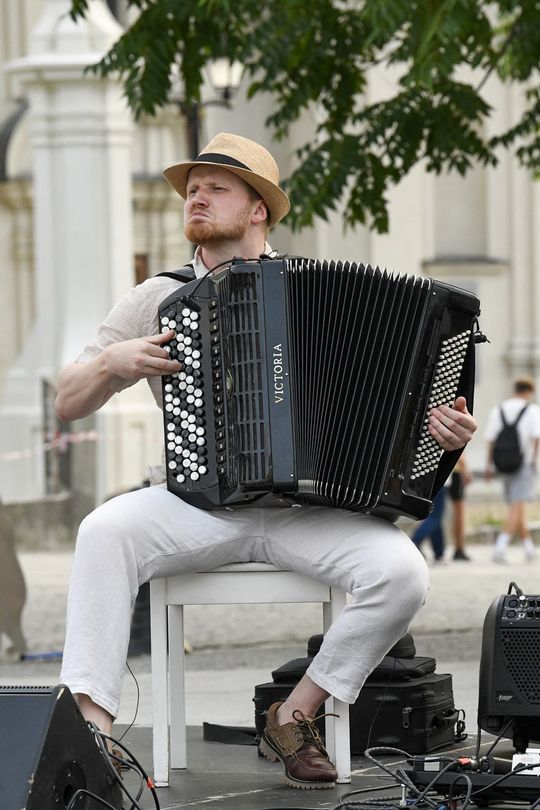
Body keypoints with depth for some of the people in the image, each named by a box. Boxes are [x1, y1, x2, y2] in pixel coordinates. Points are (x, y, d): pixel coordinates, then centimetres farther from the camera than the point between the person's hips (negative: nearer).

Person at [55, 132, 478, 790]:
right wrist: (113, 363, -8)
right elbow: (67, 403, 13)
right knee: (105, 531, -31)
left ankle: (295, 717, -6)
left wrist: (445, 430, -6)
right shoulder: (157, 298, 11)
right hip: (200, 505, 0)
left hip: (307, 508, 0)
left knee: (400, 573, -26)